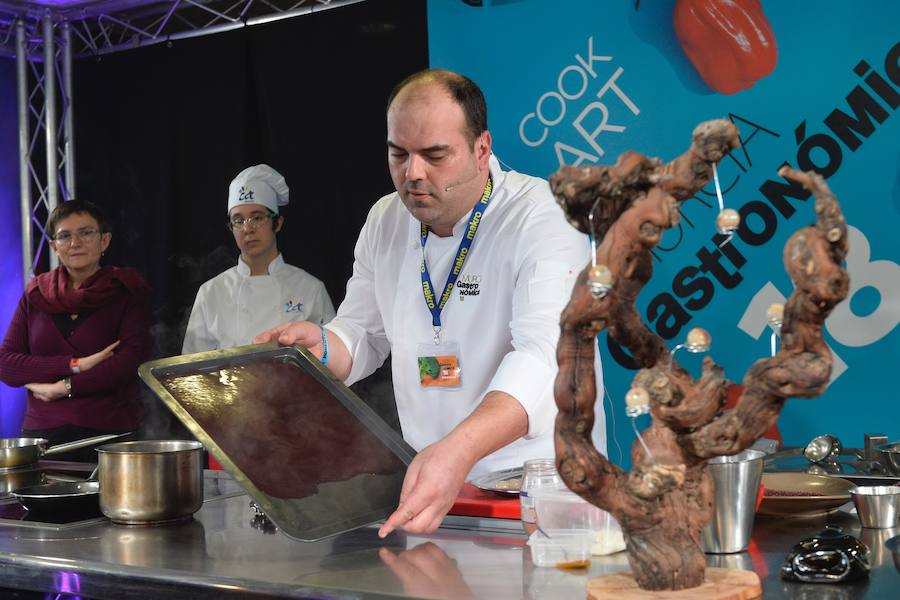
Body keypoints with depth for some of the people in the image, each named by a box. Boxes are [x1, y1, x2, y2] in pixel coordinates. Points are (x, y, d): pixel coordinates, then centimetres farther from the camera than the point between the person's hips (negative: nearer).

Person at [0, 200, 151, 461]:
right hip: (43, 434, 2)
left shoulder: (127, 290, 3)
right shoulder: (36, 294, 12)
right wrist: (75, 365, -10)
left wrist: (66, 387, -10)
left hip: (111, 433, -2)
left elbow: (132, 361, -8)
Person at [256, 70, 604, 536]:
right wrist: (321, 347, -4)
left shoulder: (543, 219, -13)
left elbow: (545, 357, -27)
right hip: (427, 482, 6)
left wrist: (459, 451, -42)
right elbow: (364, 336, 20)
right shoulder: (384, 221, 8)